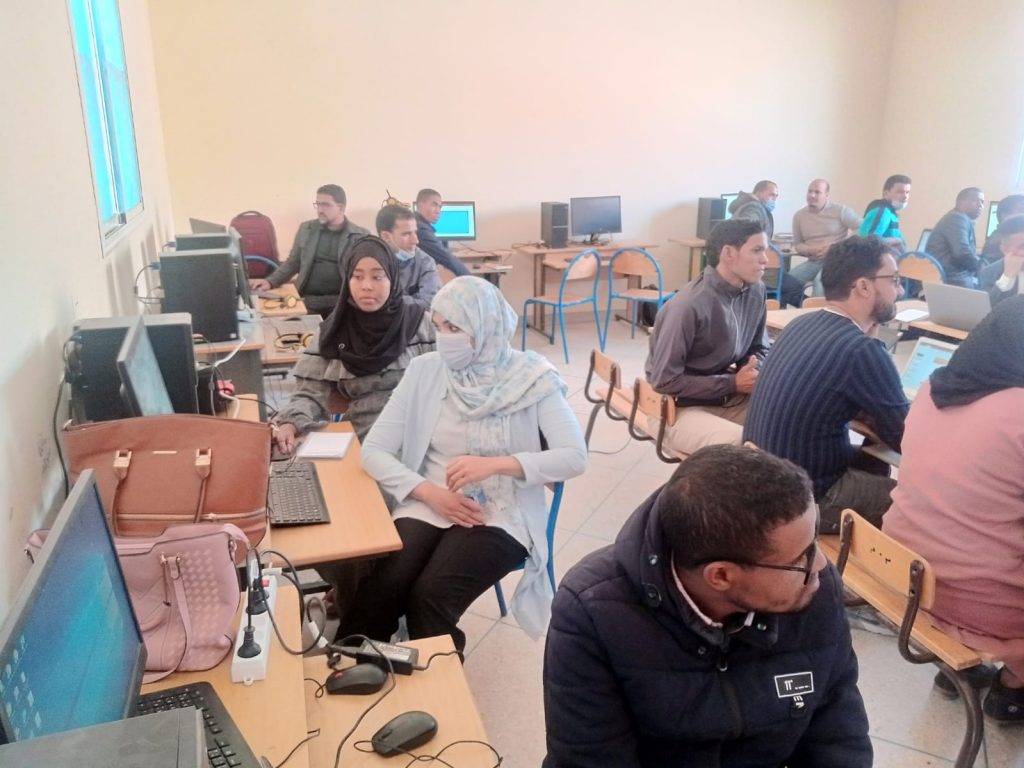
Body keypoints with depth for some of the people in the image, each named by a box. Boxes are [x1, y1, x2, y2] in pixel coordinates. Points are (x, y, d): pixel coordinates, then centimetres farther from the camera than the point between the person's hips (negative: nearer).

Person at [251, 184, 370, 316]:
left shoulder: (361, 236, 3)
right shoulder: (306, 229, 13)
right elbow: (292, 263, 19)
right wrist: (270, 281, 2)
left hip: (341, 301, -2)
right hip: (307, 300, 2)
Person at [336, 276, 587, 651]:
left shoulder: (530, 377, -5)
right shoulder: (425, 370, 1)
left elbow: (574, 457, -10)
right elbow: (374, 450, 1)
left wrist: (496, 464, -21)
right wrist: (430, 492, -14)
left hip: (500, 516, -2)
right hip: (427, 507, 3)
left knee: (428, 597, -25)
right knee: (378, 592, -23)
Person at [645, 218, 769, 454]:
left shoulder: (755, 290, -2)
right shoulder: (688, 306, -25)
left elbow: (759, 348, 13)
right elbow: (665, 381, -21)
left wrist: (754, 372, -11)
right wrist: (733, 383, -19)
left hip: (732, 397, 7)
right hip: (683, 408, -7)